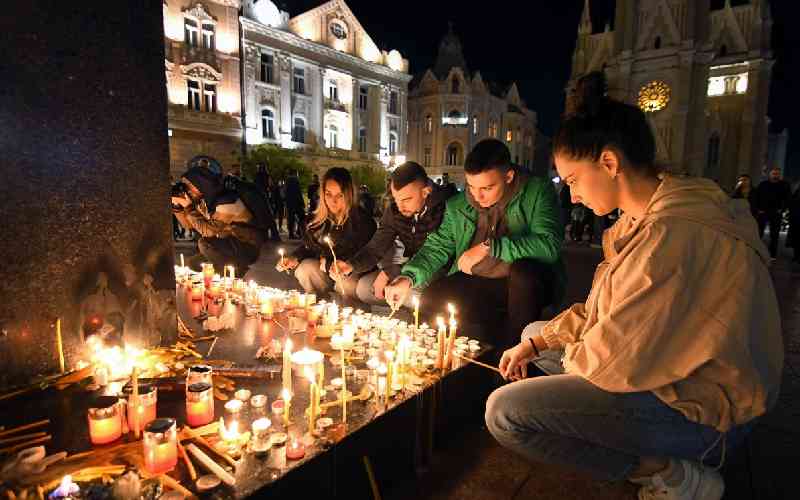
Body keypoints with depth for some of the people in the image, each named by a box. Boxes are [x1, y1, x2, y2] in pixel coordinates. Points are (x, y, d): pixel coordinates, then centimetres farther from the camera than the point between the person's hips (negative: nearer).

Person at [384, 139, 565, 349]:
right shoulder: (458, 205, 1)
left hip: (526, 284, -4)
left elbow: (550, 244, -25)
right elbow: (438, 246, 4)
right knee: (430, 301, -14)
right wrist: (408, 277, -14)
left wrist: (489, 246, -28)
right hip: (474, 283, 4)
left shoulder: (538, 192, -12)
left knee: (525, 270, -35)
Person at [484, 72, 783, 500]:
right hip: (670, 372, 10)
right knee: (535, 331, 18)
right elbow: (602, 310, 10)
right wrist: (534, 344, 1)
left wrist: (568, 356, -4)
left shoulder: (674, 233, -29)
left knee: (505, 411, -21)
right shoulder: (648, 218, 5)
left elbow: (609, 360, -27)